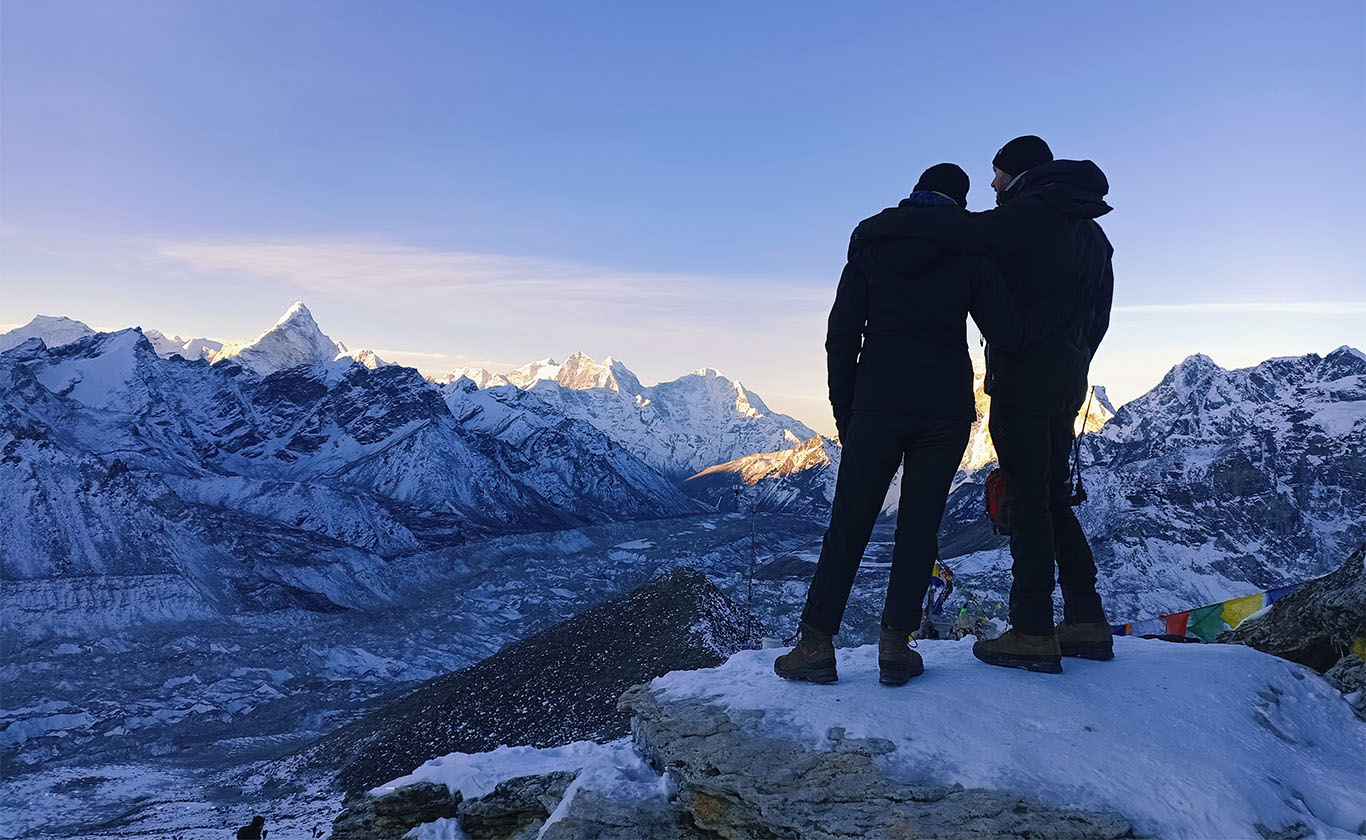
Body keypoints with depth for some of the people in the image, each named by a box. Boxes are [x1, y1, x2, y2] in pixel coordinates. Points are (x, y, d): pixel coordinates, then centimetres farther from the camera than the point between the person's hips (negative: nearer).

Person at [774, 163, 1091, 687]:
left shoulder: (870, 246, 8)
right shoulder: (970, 252, 4)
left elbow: (841, 337, 4)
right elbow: (1008, 334, -2)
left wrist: (843, 410, 8)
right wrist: (1068, 303, 12)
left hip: (877, 406, 0)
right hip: (946, 410, 0)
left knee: (849, 523, 5)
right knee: (919, 524, 7)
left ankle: (816, 643, 5)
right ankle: (896, 644, 7)